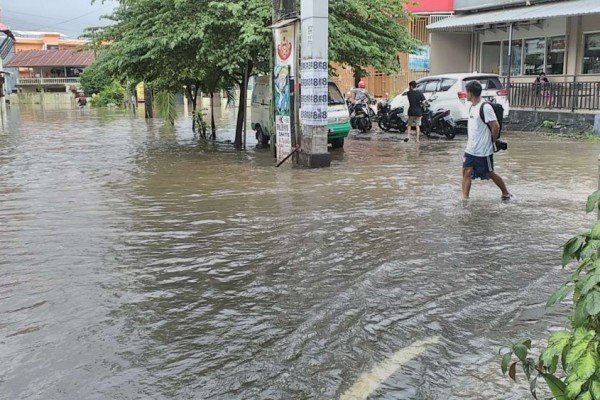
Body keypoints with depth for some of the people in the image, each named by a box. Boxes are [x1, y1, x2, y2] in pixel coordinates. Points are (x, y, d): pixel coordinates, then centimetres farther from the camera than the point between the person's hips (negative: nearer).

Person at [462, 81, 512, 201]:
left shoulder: (485, 107, -18)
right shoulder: (472, 107, 9)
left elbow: (496, 126, -19)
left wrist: (492, 140, -6)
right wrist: (470, 141, 12)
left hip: (484, 150, -7)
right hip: (470, 149, 8)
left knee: (489, 173, 8)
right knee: (466, 171, -2)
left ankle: (506, 193, 29)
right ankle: (465, 198, -1)